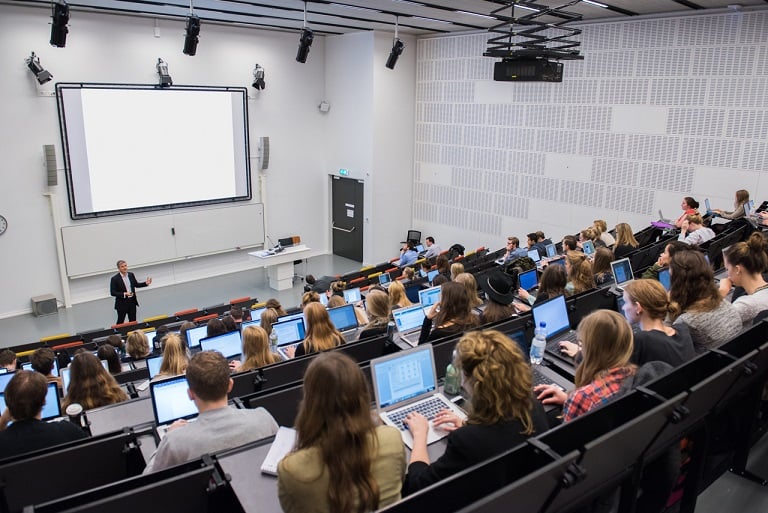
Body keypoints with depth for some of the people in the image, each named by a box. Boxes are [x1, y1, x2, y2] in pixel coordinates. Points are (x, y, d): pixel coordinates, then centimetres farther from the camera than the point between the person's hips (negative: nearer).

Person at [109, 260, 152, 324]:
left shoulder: (131, 275, 3)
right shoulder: (115, 279, -13)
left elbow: (136, 284, 17)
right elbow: (112, 293, -14)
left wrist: (146, 283, 1)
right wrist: (124, 294, -25)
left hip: (132, 301, 4)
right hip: (122, 304, -4)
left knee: (133, 321, 11)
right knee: (120, 322, 8)